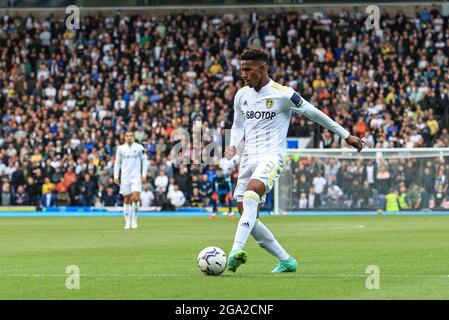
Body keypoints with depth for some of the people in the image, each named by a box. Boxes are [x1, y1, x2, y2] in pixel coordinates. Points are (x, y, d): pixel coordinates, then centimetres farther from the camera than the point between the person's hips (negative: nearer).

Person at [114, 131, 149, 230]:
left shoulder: (139, 147, 1)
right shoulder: (120, 148, 5)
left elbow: (144, 161, 5)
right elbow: (117, 163, 10)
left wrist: (144, 175, -1)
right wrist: (116, 176, 3)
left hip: (136, 177, -2)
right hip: (125, 177, 2)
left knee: (135, 197, -16)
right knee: (126, 200, 3)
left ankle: (134, 219, 2)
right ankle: (127, 222, 11)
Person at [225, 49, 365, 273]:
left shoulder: (282, 94, -6)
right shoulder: (241, 96, 11)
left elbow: (314, 114, 3)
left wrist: (346, 135, 8)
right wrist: (233, 145, 3)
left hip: (271, 156, -7)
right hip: (249, 158, 7)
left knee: (251, 191, -35)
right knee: (248, 218, 1)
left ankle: (237, 251, -48)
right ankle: (286, 261, 15)